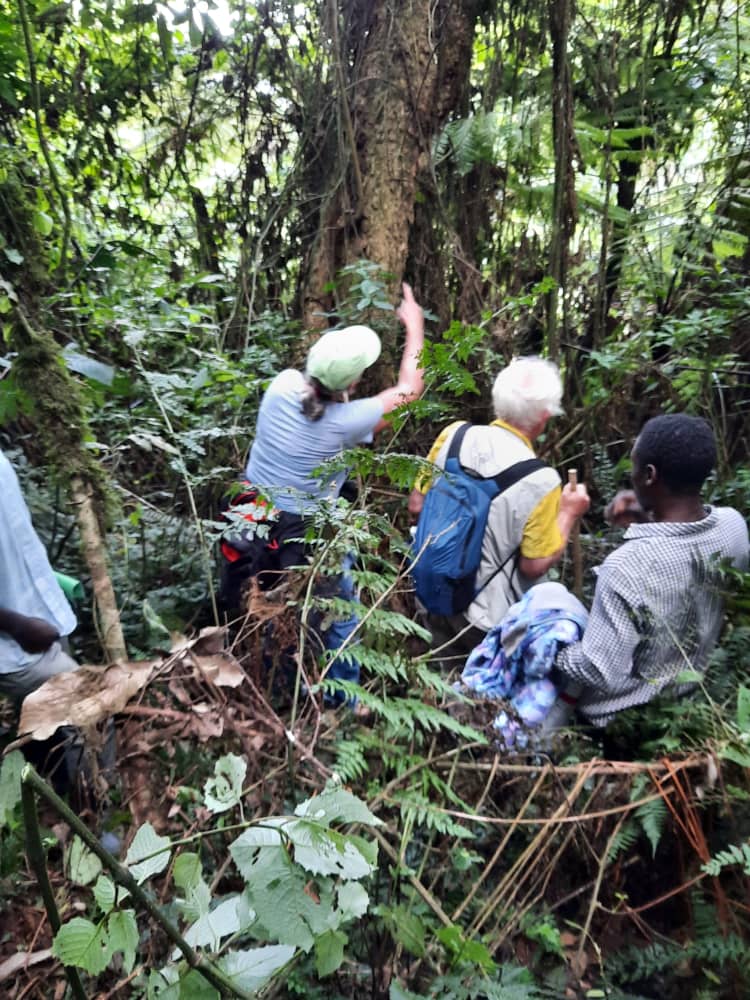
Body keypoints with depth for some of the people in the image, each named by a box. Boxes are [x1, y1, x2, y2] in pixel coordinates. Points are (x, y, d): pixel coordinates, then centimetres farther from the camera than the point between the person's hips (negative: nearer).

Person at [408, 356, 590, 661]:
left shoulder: (454, 434, -13)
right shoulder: (540, 481, -25)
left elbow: (417, 505, -2)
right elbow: (534, 566, -15)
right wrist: (568, 514, -3)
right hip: (490, 618, -4)